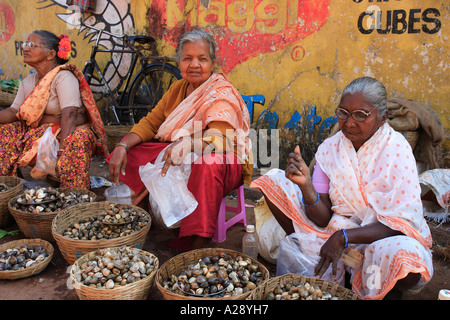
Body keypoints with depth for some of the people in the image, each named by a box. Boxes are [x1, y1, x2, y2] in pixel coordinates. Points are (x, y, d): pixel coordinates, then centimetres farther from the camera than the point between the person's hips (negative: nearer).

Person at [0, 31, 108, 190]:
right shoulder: (28, 82, 10)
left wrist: (62, 149, -37)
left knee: (78, 138, -38)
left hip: (69, 132, -8)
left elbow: (69, 114, -27)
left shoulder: (64, 77, -15)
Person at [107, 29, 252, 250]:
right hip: (178, 157, 7)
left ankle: (200, 245, -33)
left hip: (224, 162, -7)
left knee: (206, 163, -41)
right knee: (131, 153, -5)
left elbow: (219, 139, -31)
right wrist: (122, 146, -10)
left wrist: (186, 145, -49)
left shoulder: (223, 94, -15)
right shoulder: (178, 89, 8)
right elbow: (150, 122, 7)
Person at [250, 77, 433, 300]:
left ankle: (390, 290, -1)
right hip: (337, 229, 4)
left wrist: (344, 237, -28)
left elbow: (402, 222, -20)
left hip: (382, 239, -3)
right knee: (274, 182, -6)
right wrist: (306, 186, -27)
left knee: (405, 255, -41)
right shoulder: (330, 148, -5)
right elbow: (323, 218, -8)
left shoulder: (397, 150, -15)